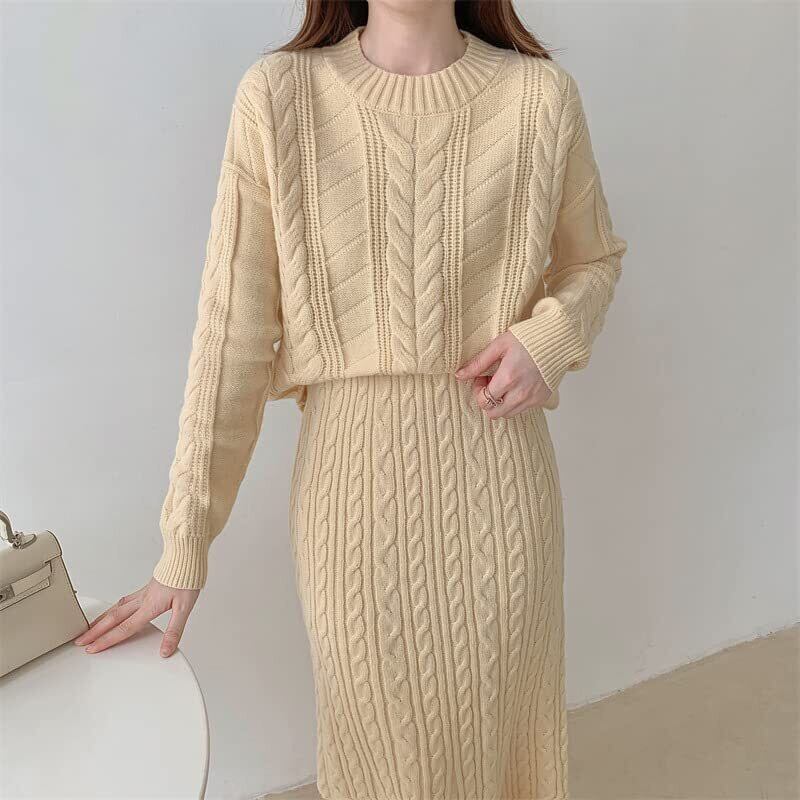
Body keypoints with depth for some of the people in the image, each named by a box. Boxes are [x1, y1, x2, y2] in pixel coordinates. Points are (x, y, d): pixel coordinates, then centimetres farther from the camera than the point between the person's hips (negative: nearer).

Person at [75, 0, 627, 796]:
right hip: (355, 471, -1)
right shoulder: (278, 96, -7)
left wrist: (550, 337, -10)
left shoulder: (541, 95, -3)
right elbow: (233, 332, -8)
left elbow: (593, 257, 13)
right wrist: (184, 547, -6)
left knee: (501, 726, 19)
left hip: (497, 467, 2)